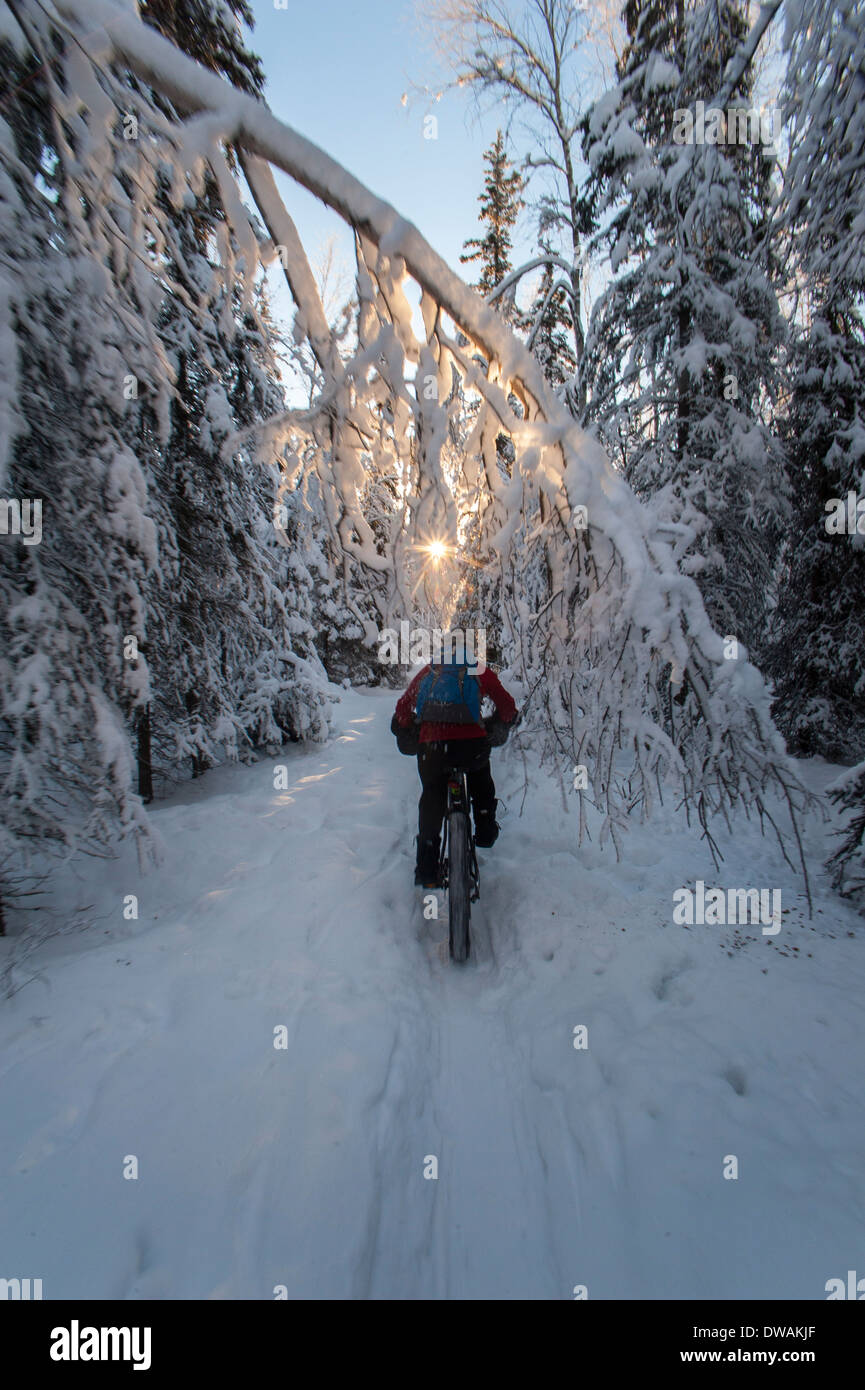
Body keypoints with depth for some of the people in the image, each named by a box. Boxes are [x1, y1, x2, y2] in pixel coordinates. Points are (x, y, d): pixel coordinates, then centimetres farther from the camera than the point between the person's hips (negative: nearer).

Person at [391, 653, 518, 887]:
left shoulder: (427, 673, 20)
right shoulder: (479, 672, 14)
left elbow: (403, 707, 19)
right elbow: (507, 706, 14)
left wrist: (405, 733, 34)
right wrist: (499, 728, 32)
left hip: (431, 746, 1)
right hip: (472, 743, -1)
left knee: (432, 799, 17)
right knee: (482, 783, 32)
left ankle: (426, 869, 15)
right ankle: (485, 831, 30)